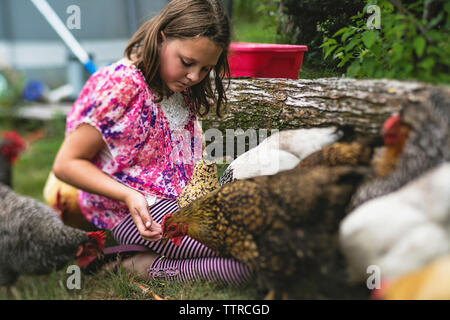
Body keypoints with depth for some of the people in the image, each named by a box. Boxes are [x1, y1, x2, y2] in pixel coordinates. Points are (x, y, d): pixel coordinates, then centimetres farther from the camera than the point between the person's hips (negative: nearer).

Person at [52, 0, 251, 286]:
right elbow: (66, 163, -13)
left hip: (187, 197, 9)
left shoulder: (182, 87, 9)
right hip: (138, 211, -9)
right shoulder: (119, 85, -16)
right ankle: (153, 268, -8)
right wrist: (130, 196, -23)